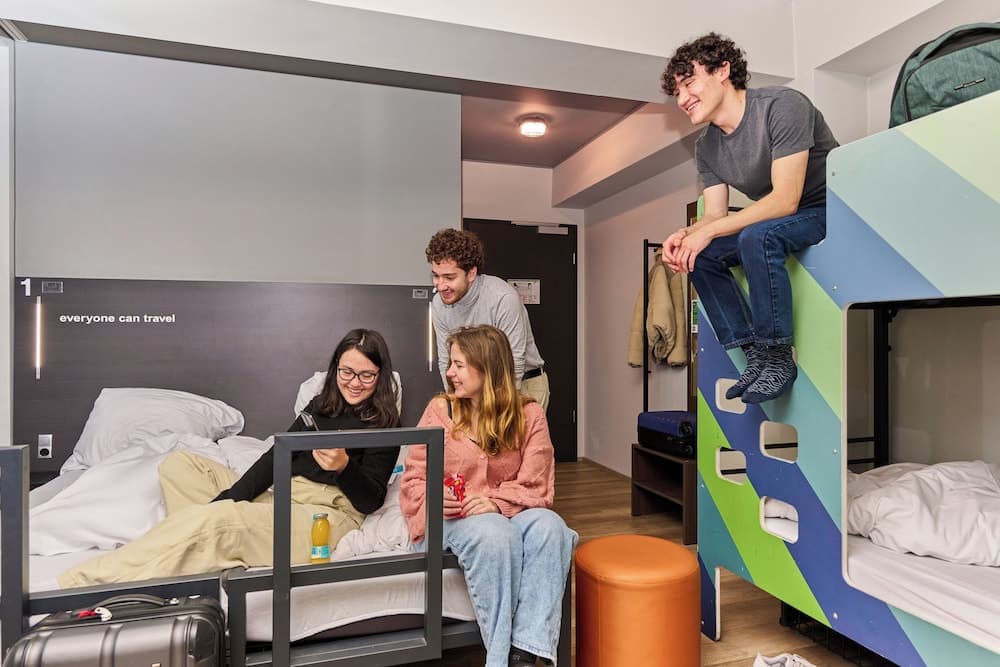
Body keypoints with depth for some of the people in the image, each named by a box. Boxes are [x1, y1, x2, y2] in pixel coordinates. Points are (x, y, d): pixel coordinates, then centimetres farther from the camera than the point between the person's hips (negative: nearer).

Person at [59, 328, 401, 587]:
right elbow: (276, 456, 9)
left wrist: (343, 466, -29)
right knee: (179, 464, 7)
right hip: (280, 498, 8)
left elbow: (371, 500, -8)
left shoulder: (384, 424, -2)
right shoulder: (321, 407, 16)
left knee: (213, 519, -31)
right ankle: (208, 549, -14)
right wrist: (229, 498, -5)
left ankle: (80, 581, -20)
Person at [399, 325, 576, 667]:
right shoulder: (440, 410, 1)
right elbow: (413, 479, 3)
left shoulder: (528, 414, 1)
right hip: (455, 517, -1)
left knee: (550, 526, -31)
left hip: (512, 511, 2)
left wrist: (496, 502, -21)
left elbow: (535, 487, -3)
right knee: (495, 535, -35)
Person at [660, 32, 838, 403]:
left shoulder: (782, 106, -20)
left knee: (756, 236, -34)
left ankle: (778, 356, -22)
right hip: (770, 221, 7)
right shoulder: (706, 148, 1)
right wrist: (686, 234, -25)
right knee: (699, 255, -11)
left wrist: (707, 232, -31)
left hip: (828, 210, -7)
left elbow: (786, 199, -27)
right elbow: (716, 215, -2)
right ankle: (755, 354, -7)